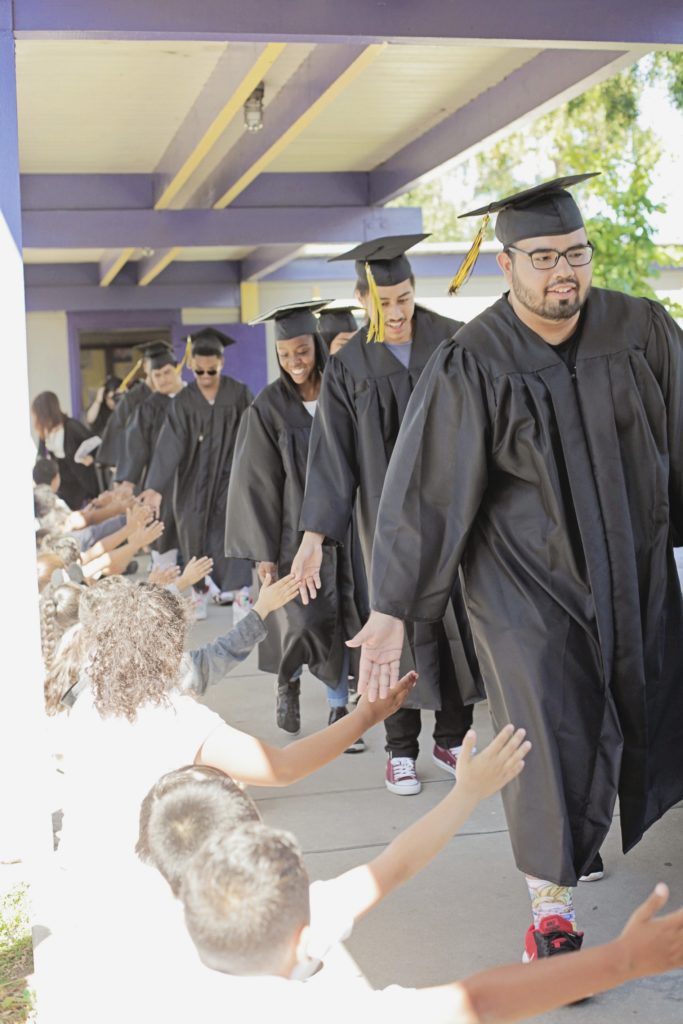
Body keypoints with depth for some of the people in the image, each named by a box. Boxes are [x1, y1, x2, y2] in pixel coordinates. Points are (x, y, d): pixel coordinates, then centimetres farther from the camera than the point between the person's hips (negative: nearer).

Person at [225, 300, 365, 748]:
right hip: (296, 525, -2)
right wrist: (264, 550, -6)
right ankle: (288, 676, 24)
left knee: (340, 616, 4)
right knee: (302, 618, -8)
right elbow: (257, 482, -3)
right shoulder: (268, 408, -4)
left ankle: (339, 710, 17)